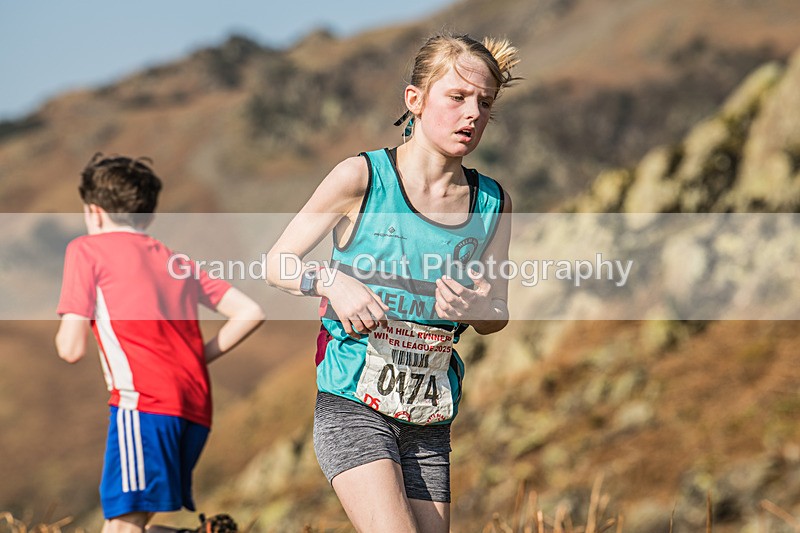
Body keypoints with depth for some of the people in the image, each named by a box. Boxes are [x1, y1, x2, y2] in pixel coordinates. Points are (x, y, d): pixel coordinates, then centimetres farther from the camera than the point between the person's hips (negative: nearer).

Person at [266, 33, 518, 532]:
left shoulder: (493, 203, 5)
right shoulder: (362, 178, -7)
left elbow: (497, 318, 13)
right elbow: (278, 261, 1)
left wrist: (473, 309, -10)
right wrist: (332, 282, -19)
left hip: (429, 421, 5)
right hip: (352, 403, -5)